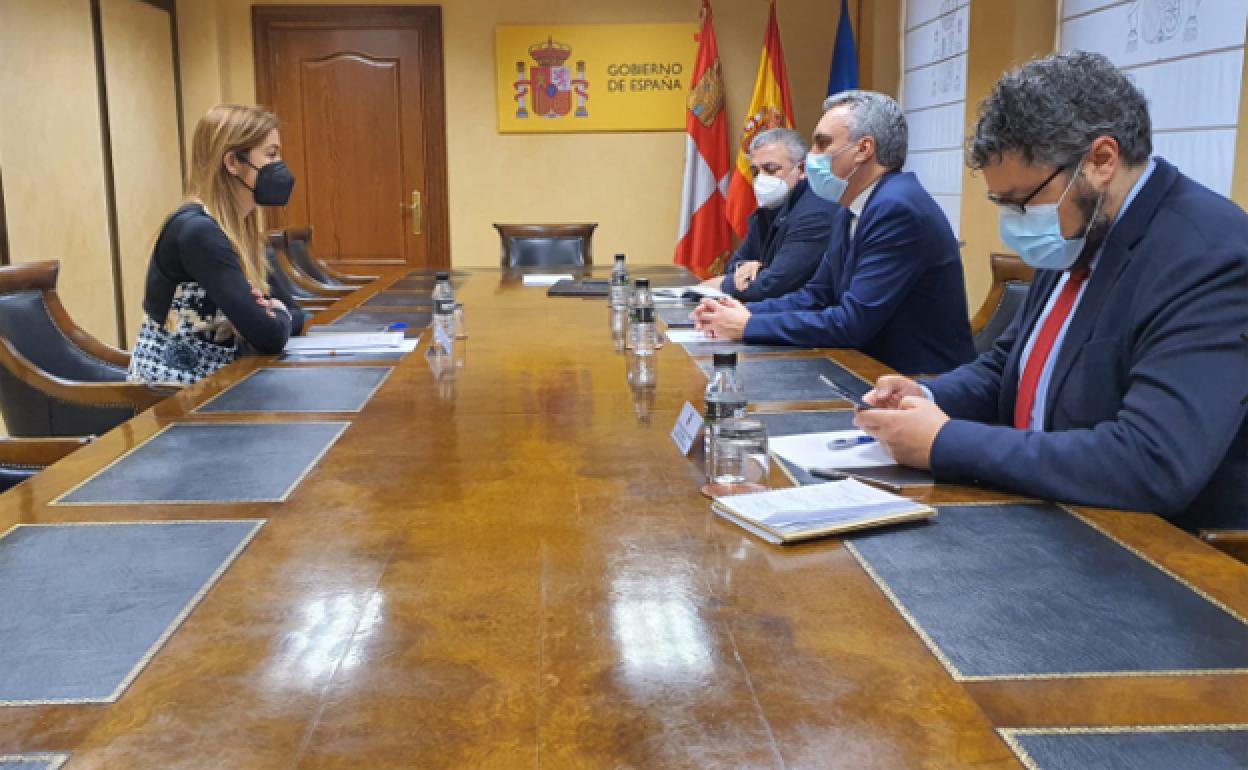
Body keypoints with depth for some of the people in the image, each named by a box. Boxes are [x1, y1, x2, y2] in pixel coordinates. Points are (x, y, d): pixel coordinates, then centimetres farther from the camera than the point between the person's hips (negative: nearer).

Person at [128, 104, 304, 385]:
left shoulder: (239, 226, 6)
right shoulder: (197, 231, -19)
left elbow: (294, 312, 10)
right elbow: (269, 336, -25)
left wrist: (271, 314, -10)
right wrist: (279, 316, -4)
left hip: (211, 378, 7)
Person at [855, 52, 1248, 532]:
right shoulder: (1079, 235, 4)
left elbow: (1152, 463, -30)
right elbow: (1009, 364, 17)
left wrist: (946, 442, -26)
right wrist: (928, 398, -4)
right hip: (1047, 524, 7)